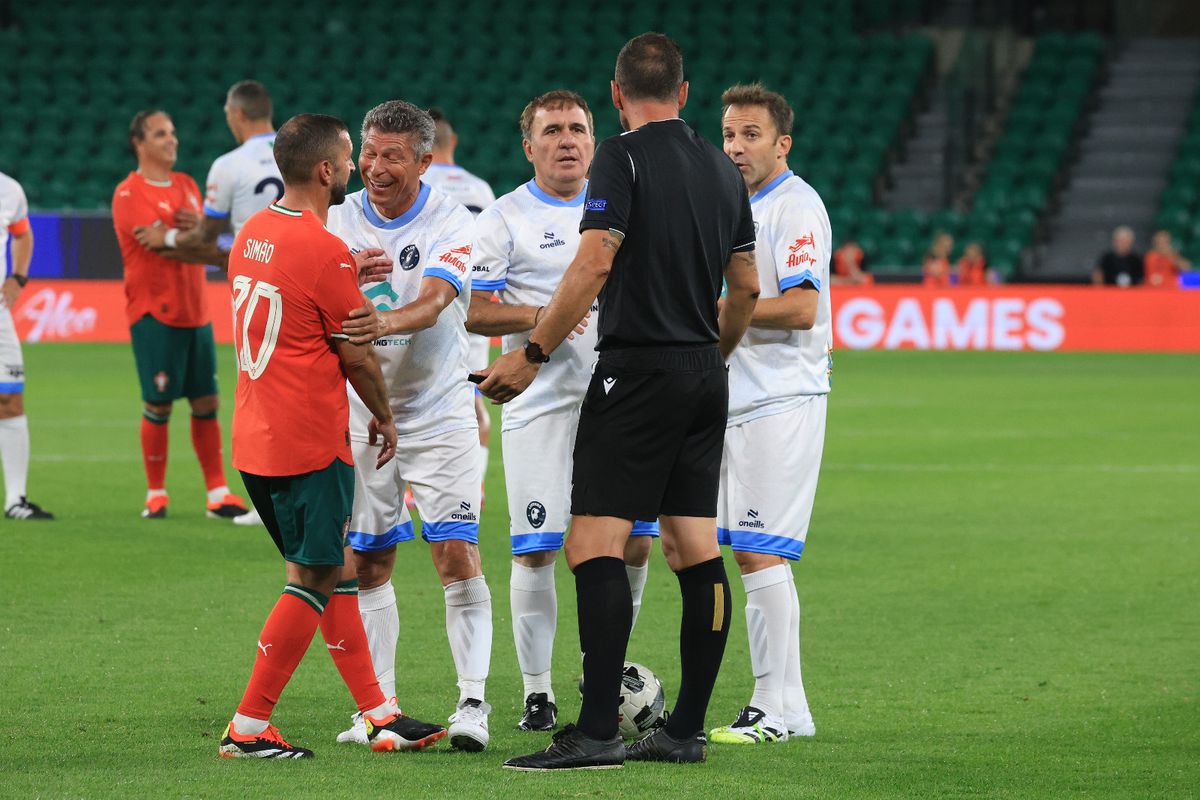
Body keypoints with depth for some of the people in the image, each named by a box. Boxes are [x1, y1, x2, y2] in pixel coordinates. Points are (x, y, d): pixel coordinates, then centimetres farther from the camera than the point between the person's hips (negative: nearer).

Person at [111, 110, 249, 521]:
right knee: (158, 405, -3)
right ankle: (156, 494, 9)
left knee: (206, 402, 4)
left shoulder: (186, 185, 15)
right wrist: (224, 256, -24)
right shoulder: (128, 194, -8)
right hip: (154, 313, -6)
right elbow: (163, 245, -19)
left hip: (194, 312, 6)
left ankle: (217, 494, 6)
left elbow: (205, 240, 9)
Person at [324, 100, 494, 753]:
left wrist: (386, 321, -47)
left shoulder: (450, 222, -9)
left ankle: (472, 700, -8)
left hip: (439, 413, -3)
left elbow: (433, 300, -25)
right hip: (361, 418, 3)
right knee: (366, 564, 5)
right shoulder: (340, 221, 1)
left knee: (457, 556, -12)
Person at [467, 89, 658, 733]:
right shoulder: (504, 218, 0)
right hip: (540, 406, -4)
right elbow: (473, 311, -6)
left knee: (635, 541, -1)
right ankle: (536, 691, 6)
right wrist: (538, 316, -19)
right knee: (535, 551, -5)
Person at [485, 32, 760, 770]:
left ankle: (597, 731, -17)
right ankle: (687, 730, 10)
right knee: (696, 550, 8)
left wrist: (531, 355, -13)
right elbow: (747, 287, 18)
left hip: (638, 370, -7)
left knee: (595, 544, -9)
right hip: (704, 377, 7)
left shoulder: (623, 159, -8)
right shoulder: (722, 168, 13)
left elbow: (593, 266, -18)